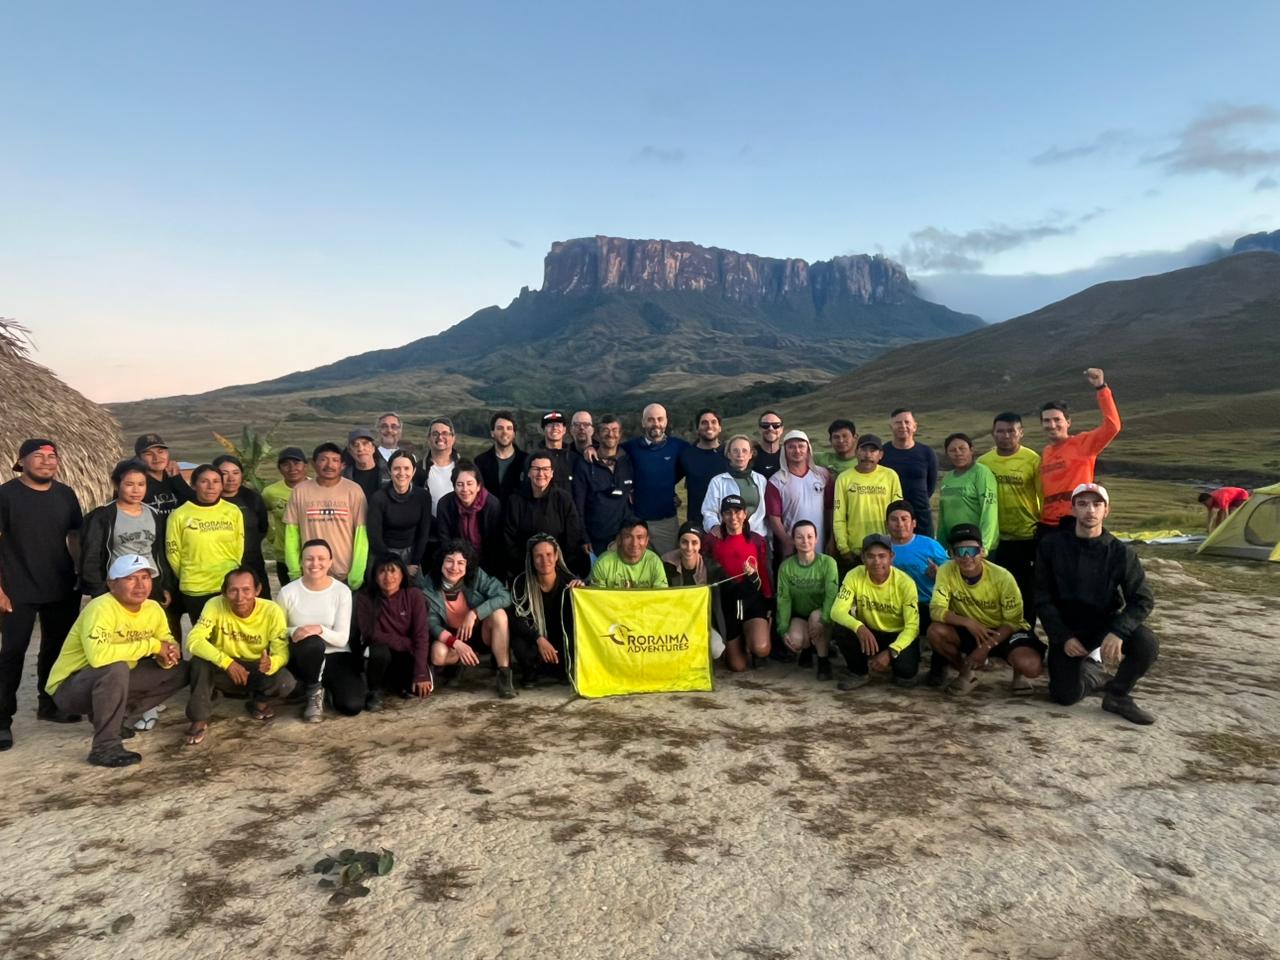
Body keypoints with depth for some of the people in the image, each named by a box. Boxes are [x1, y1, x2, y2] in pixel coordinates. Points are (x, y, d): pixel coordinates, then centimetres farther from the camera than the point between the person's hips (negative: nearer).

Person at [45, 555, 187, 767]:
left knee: (179, 671, 0)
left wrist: (169, 655, -20)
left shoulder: (153, 609, -5)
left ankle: (111, 717, 7)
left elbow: (167, 642, 5)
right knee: (116, 669, -36)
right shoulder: (101, 608, -26)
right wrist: (151, 645, -32)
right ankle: (105, 747, -22)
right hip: (68, 688, -7)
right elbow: (98, 655, -42)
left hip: (114, 682, 7)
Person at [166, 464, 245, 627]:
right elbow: (173, 552, 2)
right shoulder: (179, 515, -5)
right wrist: (188, 578, 9)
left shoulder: (233, 511, 1)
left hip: (229, 587, 1)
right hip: (194, 590, -1)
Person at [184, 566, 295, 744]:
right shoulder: (215, 605, -20)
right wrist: (226, 662, -41)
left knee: (287, 683, -28)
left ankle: (259, 701, 8)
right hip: (223, 670, 0)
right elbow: (193, 640, -28)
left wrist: (271, 663, -44)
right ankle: (199, 720, -14)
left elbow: (282, 651, -19)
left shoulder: (272, 610, -20)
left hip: (257, 671, 0)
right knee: (200, 661, -31)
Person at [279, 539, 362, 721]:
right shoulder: (288, 592, -9)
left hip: (336, 656, 0)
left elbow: (342, 639, -11)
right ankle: (313, 692, -7)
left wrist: (320, 629, -30)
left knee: (352, 706, -20)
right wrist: (293, 632, -22)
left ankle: (328, 685, 16)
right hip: (304, 656, 0)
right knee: (312, 643, -38)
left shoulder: (342, 591, -9)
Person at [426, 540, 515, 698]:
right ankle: (460, 662, 5)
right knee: (438, 655, -33)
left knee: (499, 613, -31)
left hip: (481, 632, 0)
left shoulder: (476, 575, -18)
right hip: (452, 637, 0)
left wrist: (474, 613, -34)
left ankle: (504, 674, -24)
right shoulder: (429, 586, -18)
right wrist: (456, 643, -34)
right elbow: (431, 623, -18)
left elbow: (504, 596, -26)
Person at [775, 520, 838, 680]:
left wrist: (823, 621, -39)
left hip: (820, 614, -1)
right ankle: (808, 648, 12)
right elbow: (783, 599, -12)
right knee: (795, 640, -28)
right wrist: (783, 630, -21)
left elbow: (832, 595, -25)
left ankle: (824, 661, -14)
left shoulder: (827, 562, -17)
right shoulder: (786, 566, -10)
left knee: (815, 616, -36)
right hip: (799, 615, 2)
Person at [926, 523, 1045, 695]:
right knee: (935, 631, -28)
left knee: (1031, 666, -31)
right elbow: (936, 610, -21)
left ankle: (1019, 674, 11)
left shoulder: (1002, 577, -22)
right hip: (970, 630, 2)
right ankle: (965, 674, 1)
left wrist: (986, 647, -24)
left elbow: (1013, 621, -15)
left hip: (1004, 631, -2)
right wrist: (969, 622, -36)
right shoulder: (946, 571, -18)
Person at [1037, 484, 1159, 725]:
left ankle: (1117, 695, -2)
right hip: (1067, 627, 0)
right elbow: (1043, 599, -6)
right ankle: (1090, 674, 26)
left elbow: (1143, 600, -13)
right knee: (1066, 696, -13)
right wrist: (1063, 637, -16)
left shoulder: (1120, 552, -9)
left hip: (1106, 622, 1)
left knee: (1147, 644, -30)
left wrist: (1117, 632, -31)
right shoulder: (1052, 545, -10)